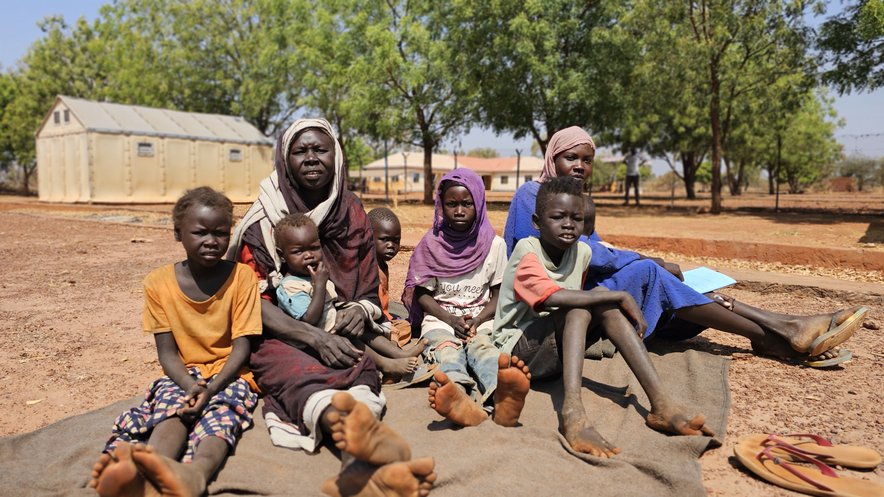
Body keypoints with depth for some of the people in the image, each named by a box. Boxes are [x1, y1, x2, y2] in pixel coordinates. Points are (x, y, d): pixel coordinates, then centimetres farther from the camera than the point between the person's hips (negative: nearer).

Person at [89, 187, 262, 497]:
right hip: (183, 377, 2)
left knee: (218, 411, -34)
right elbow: (167, 352, -1)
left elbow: (241, 348, -7)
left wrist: (211, 388, -23)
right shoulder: (159, 283, 0)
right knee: (173, 407, -32)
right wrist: (190, 387, -20)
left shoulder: (242, 277, -5)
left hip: (229, 375, -1)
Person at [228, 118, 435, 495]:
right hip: (280, 339, -2)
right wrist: (316, 338, -22)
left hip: (339, 340, 3)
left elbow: (369, 293, 12)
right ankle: (367, 447, -69)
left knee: (361, 368, -32)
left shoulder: (352, 215, 8)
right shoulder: (263, 219, -1)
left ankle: (358, 466, -63)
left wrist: (359, 311, -13)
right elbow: (254, 300, -7)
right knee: (300, 374, -37)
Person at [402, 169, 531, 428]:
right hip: (440, 320, 0)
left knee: (483, 348, -35)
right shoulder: (431, 244, 6)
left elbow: (498, 294, 8)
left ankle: (501, 397, -70)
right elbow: (422, 293, 6)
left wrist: (477, 320, -12)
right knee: (448, 353, -35)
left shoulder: (494, 244, 7)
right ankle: (462, 401, -70)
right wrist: (451, 319, -12)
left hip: (480, 321, 1)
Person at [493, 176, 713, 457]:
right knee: (582, 305, -27)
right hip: (518, 349, -6)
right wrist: (621, 297, -28)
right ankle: (573, 411, -46)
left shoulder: (582, 252, 5)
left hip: (557, 353, 6)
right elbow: (553, 298, -33)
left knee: (601, 301, -17)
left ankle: (661, 404, -27)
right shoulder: (526, 250, -16)